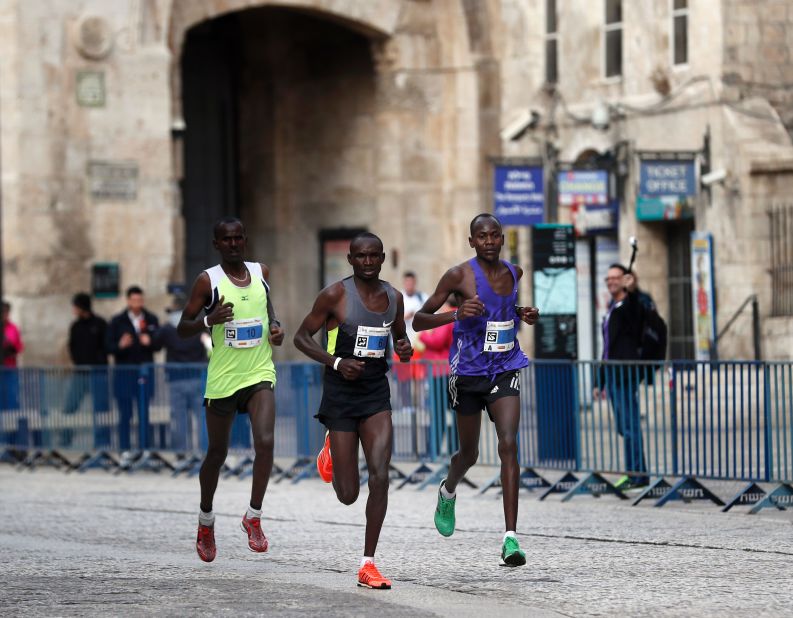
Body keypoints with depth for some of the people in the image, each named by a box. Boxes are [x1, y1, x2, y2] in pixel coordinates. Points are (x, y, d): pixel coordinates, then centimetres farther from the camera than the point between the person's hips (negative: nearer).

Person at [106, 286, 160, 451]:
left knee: (144, 414, 4)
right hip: (124, 372, -1)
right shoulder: (117, 322, 2)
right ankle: (124, 449, 3)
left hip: (144, 373, 1)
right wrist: (120, 346, -22)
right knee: (125, 415, 0)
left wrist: (150, 342, -14)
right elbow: (108, 345, -2)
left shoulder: (151, 320, 7)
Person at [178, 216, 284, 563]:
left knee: (265, 442, -19)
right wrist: (210, 320, -24)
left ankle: (253, 516, -6)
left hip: (259, 375, 2)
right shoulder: (208, 281, -7)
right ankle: (206, 520, 33)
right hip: (222, 379, -2)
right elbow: (182, 328, -5)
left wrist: (275, 326, 7)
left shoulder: (260, 273, 5)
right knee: (217, 454, 11)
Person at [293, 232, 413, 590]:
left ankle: (367, 565, -7)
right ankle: (332, 449, 40)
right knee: (348, 495, 2)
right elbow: (301, 337, -5)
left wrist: (405, 349, -2)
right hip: (341, 394, -3)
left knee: (380, 476, -15)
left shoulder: (393, 298, 4)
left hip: (376, 393, 3)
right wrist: (335, 362, -19)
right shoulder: (335, 295, -10)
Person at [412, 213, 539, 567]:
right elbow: (418, 321, -9)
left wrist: (523, 315, 7)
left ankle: (510, 538, -21)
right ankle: (448, 491, 50)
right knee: (469, 454, 11)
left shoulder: (513, 273, 6)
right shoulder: (459, 276, -10)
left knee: (508, 445, -17)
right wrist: (455, 314, -26)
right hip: (468, 374, -2)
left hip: (504, 372, 2)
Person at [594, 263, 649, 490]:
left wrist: (631, 290, -56)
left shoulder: (629, 304, -5)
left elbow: (633, 308, -33)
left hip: (626, 374, -9)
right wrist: (600, 381, 25)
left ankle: (637, 474, -9)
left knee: (629, 425, -10)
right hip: (613, 375, 9)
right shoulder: (611, 309, 22)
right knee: (624, 426, 10)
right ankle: (634, 471, 15)